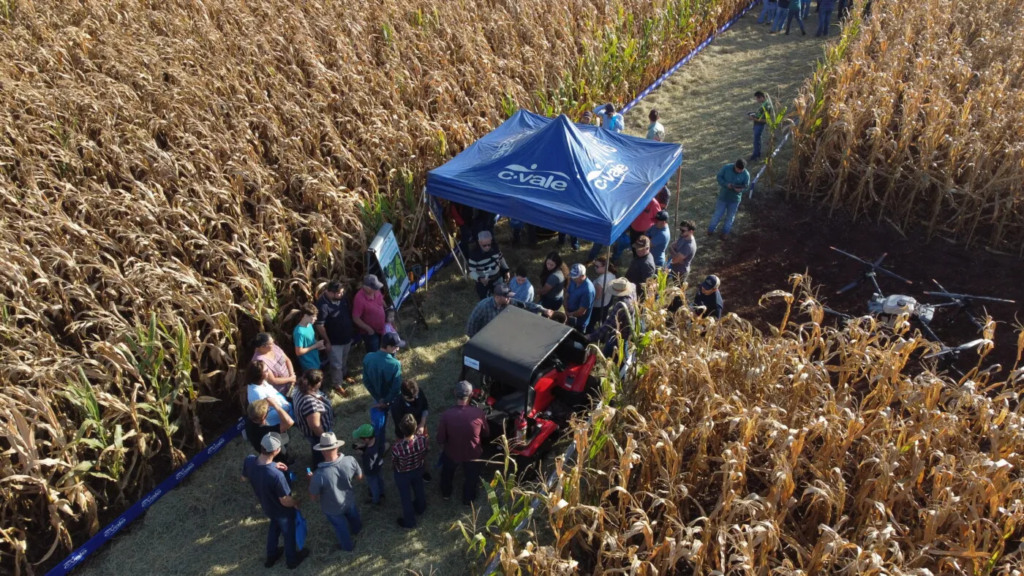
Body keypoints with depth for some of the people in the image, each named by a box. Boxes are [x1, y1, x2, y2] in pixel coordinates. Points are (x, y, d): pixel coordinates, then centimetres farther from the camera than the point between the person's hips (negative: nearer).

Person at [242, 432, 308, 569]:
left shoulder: (249, 460, -27)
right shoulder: (276, 475, -45)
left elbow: (244, 478, -3)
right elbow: (285, 501, -30)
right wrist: (296, 503, -7)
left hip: (266, 506, 5)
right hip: (282, 510, -5)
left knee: (274, 525, 36)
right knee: (289, 533, 26)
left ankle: (271, 556, 58)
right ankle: (292, 559, 53)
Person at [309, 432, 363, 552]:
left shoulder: (319, 475, -40)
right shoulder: (350, 460, -31)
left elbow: (313, 498, -22)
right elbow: (359, 477, -10)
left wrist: (311, 481, -5)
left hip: (333, 509, -3)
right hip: (350, 500, 3)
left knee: (341, 527, 29)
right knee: (353, 517, 37)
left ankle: (347, 546, 57)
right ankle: (356, 530, 69)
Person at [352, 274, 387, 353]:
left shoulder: (376, 291, -9)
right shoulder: (359, 299, -31)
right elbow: (355, 318, -25)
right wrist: (368, 329, -23)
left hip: (379, 329, 7)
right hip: (370, 332, -7)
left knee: (378, 352, 26)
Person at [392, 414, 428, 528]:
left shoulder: (397, 447, -42)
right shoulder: (423, 439, -33)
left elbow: (394, 461, -17)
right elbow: (424, 456, -11)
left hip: (402, 474, -3)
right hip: (418, 469, 3)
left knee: (406, 497, 24)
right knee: (419, 490, 33)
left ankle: (409, 522, 47)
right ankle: (420, 508, 63)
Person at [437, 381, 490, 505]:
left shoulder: (447, 414, -29)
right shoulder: (479, 413, -27)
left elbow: (440, 439, -17)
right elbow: (486, 433, -8)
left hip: (451, 452, 0)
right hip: (473, 454, 0)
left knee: (447, 473, 34)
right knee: (471, 477, 30)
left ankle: (446, 493, 57)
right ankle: (468, 499, 52)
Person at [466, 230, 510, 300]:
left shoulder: (495, 248, -14)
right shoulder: (474, 254, -28)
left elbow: (501, 259, 7)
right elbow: (472, 272, -24)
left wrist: (506, 270, 8)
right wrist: (479, 278, -42)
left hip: (497, 279, 5)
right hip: (483, 283, -5)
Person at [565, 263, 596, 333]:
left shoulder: (588, 290, -33)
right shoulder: (573, 281, -11)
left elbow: (581, 312, -27)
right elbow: (568, 296, 2)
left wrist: (568, 314, -13)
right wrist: (566, 311, -12)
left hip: (580, 322, -6)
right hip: (570, 318, 6)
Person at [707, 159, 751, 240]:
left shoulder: (746, 174, -18)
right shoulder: (726, 168, -18)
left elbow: (746, 186, -7)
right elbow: (719, 177, -9)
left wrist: (740, 189, -31)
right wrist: (726, 184, -25)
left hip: (735, 198, 0)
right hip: (723, 196, 0)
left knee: (730, 216, 16)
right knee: (717, 214, 10)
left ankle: (725, 232, 37)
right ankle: (710, 230, 32)